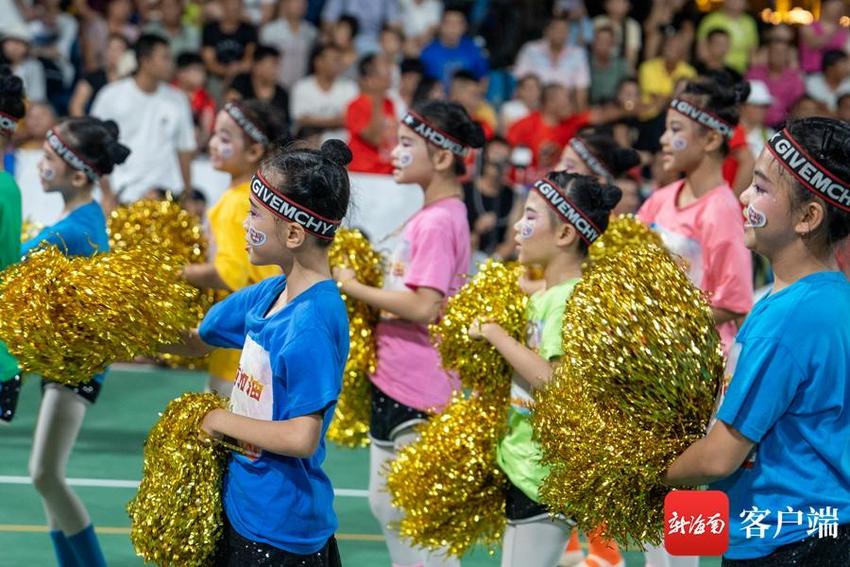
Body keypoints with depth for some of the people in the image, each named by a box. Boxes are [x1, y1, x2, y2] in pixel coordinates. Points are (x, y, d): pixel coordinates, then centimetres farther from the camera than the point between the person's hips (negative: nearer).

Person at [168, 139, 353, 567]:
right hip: (245, 510, 8)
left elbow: (302, 438, -27)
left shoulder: (314, 319, -23)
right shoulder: (269, 295, 3)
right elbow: (195, 339, 18)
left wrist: (223, 421, -14)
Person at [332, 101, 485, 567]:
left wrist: (354, 288, -18)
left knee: (412, 511, -1)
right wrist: (361, 286, 3)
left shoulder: (438, 222, -19)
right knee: (387, 502, 18)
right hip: (394, 380, 10)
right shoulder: (434, 214, 10)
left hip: (417, 392, -10)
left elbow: (424, 307, -26)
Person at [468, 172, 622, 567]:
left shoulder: (570, 298, -17)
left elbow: (551, 378, -25)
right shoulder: (543, 294, 10)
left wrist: (494, 333, -17)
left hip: (543, 475, -9)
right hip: (522, 463, 9)